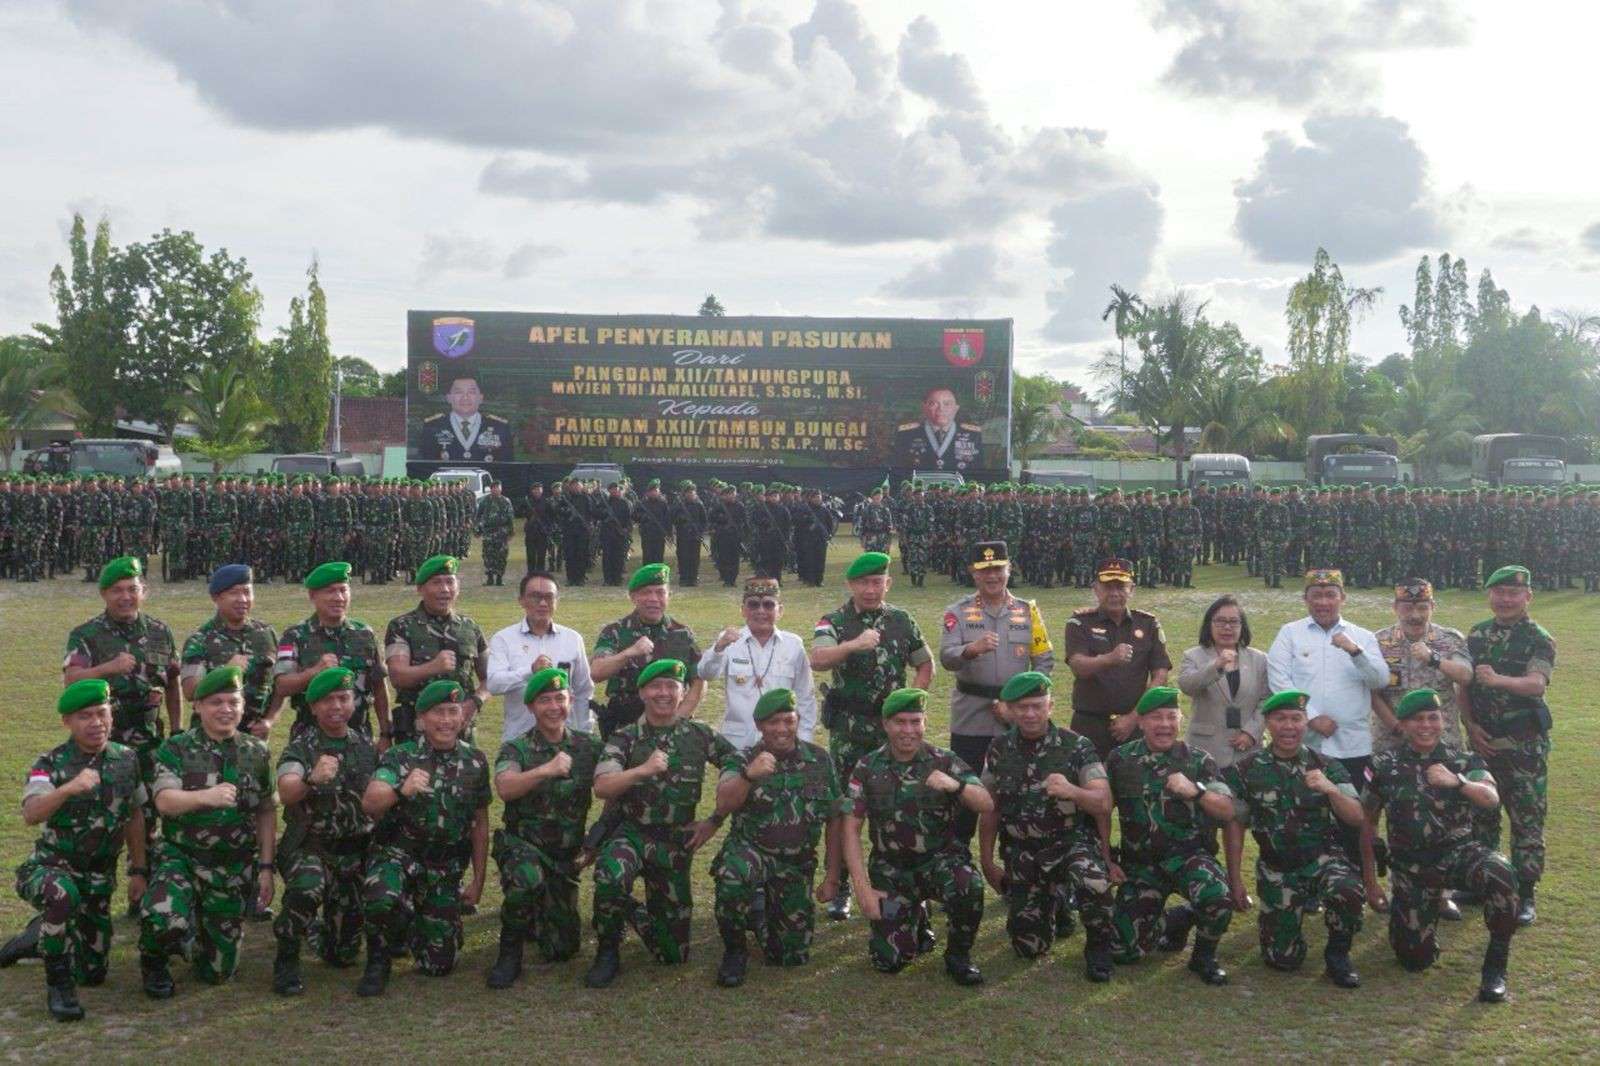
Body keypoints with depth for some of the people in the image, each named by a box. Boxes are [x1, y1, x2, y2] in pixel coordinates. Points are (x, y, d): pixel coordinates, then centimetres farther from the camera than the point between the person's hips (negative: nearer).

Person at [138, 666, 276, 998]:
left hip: (234, 869, 3)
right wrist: (206, 796, -40)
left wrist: (266, 867, 2)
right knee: (163, 918, -34)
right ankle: (153, 960, 2)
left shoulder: (257, 752, 5)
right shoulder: (176, 749, -4)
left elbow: (267, 813, 9)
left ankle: (196, 934, 40)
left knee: (218, 971, 5)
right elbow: (165, 801, -20)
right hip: (180, 857, -3)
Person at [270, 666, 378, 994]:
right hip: (308, 847, -4)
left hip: (354, 853, 4)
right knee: (307, 888, -39)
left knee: (343, 955, 5)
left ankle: (320, 928, 41)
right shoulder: (300, 747, -10)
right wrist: (312, 780, -51)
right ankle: (286, 961, -15)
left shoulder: (366, 746, 4)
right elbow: (286, 793, -30)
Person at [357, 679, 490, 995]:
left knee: (439, 964, 2)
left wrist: (478, 880, 10)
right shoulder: (399, 757, -10)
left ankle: (418, 925, 37)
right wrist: (401, 790, -49)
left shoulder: (475, 762, 1)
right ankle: (379, 961, -5)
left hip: (445, 869, 3)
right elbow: (369, 804, -28)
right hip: (398, 853, -3)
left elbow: (480, 823, 10)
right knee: (381, 898, -37)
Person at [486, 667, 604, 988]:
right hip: (522, 845, -3)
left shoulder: (589, 746, 1)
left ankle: (537, 917, 38)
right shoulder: (516, 749, -8)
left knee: (561, 950, 4)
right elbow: (505, 788, -28)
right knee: (528, 877, -39)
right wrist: (546, 770, -44)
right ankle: (510, 951, -14)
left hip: (566, 856, 3)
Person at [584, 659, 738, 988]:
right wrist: (643, 770, -28)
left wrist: (715, 821, 0)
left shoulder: (700, 735, 1)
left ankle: (631, 911, 35)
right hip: (631, 833, -2)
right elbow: (601, 788, -14)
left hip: (676, 843, 2)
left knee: (673, 953, 4)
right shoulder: (625, 738, -2)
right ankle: (607, 953, -12)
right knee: (610, 875, -39)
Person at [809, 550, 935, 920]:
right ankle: (841, 887, 12)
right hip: (848, 727, -2)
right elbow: (818, 660, -21)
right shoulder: (835, 622, -2)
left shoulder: (902, 621, 8)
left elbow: (925, 665, 18)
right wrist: (854, 644, -37)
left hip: (892, 725, 2)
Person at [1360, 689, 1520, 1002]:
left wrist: (1457, 782, -39)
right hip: (1410, 866, 1)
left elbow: (1492, 797, -20)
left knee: (1500, 875, -35)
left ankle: (1495, 967, -14)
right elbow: (1368, 824, 8)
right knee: (1416, 959, -5)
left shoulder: (1464, 762, 1)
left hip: (1458, 852, 0)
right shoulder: (1384, 766, 1)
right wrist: (1371, 883, 7)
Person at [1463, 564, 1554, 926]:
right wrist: (1471, 726, -3)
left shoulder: (1539, 639, -7)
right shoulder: (1477, 635, 7)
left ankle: (1525, 893, 8)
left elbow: (1536, 683, -24)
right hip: (1482, 740, 4)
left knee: (1527, 819, 0)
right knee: (1480, 814, 12)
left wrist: (1497, 680, -42)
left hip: (1524, 745, -4)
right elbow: (1463, 685, 10)